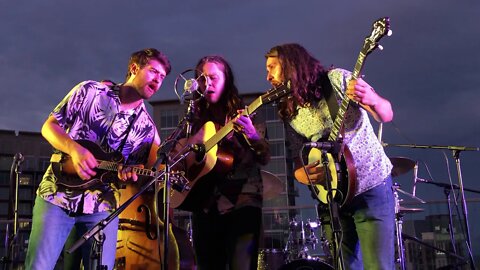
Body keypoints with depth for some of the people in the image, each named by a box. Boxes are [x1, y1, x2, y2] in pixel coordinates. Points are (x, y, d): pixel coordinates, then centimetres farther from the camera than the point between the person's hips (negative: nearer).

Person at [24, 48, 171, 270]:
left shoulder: (147, 128, 5)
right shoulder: (90, 91, 1)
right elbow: (49, 126, 1)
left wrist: (130, 174, -17)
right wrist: (75, 150, -16)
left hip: (102, 208, 2)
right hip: (57, 194, -1)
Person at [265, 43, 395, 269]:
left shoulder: (337, 79, -6)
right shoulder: (291, 115, 6)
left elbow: (386, 115, -13)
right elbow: (298, 163, 8)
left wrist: (372, 100, -35)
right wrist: (307, 173, -15)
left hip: (372, 186, -4)